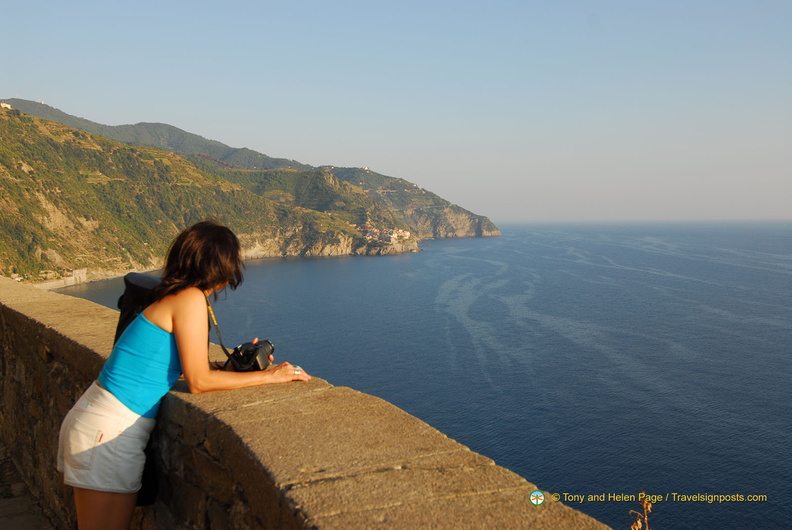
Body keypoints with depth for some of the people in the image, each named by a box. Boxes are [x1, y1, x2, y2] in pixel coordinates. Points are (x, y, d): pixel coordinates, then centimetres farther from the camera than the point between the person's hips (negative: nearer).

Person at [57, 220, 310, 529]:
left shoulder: (171, 298, 10)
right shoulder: (191, 299, -16)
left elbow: (186, 366, 13)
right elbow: (199, 381, -16)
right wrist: (269, 376, -9)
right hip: (109, 435, -9)